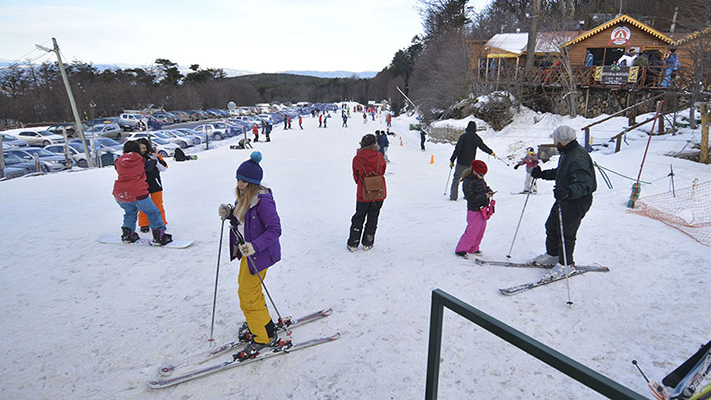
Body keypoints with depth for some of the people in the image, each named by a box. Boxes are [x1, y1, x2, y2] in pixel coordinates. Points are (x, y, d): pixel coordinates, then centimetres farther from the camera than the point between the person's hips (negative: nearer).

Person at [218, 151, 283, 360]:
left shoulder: (262, 201, -24)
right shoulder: (244, 197, 4)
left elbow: (275, 229, -26)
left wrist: (254, 246, -34)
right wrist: (228, 214, -5)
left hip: (259, 254, -10)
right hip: (247, 251, 10)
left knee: (247, 294, -3)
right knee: (245, 286, 23)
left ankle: (264, 337, 13)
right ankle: (258, 324, 44)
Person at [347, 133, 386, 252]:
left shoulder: (357, 159, -9)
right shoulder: (379, 157, -9)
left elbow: (356, 177, 3)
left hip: (363, 194, 0)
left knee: (358, 217, 15)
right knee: (373, 218, 14)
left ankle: (353, 243, 17)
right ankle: (367, 244, 20)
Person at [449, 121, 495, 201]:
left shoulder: (463, 136, -10)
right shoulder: (477, 138, 4)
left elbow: (457, 149, -13)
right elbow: (483, 147, 18)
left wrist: (452, 160, -8)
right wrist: (491, 152, 38)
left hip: (461, 162, -4)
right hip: (471, 162, 4)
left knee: (456, 178, 1)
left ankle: (453, 196, -5)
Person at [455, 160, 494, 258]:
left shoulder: (480, 180, 8)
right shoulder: (467, 182, -19)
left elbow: (486, 187, 24)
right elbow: (471, 197, -25)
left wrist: (489, 191, 2)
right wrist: (485, 196, -23)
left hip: (483, 210, 9)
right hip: (475, 211, -9)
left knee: (480, 231, 18)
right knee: (471, 233, -5)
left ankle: (473, 249, 34)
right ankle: (460, 250, 9)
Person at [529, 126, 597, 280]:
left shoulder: (578, 158, -27)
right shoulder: (566, 153, 6)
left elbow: (585, 184, -35)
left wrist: (568, 192, -49)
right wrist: (542, 174, 16)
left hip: (577, 202, -10)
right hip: (564, 198, 10)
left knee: (566, 233, 0)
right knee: (551, 226, 19)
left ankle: (565, 264, 19)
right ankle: (552, 255, 37)